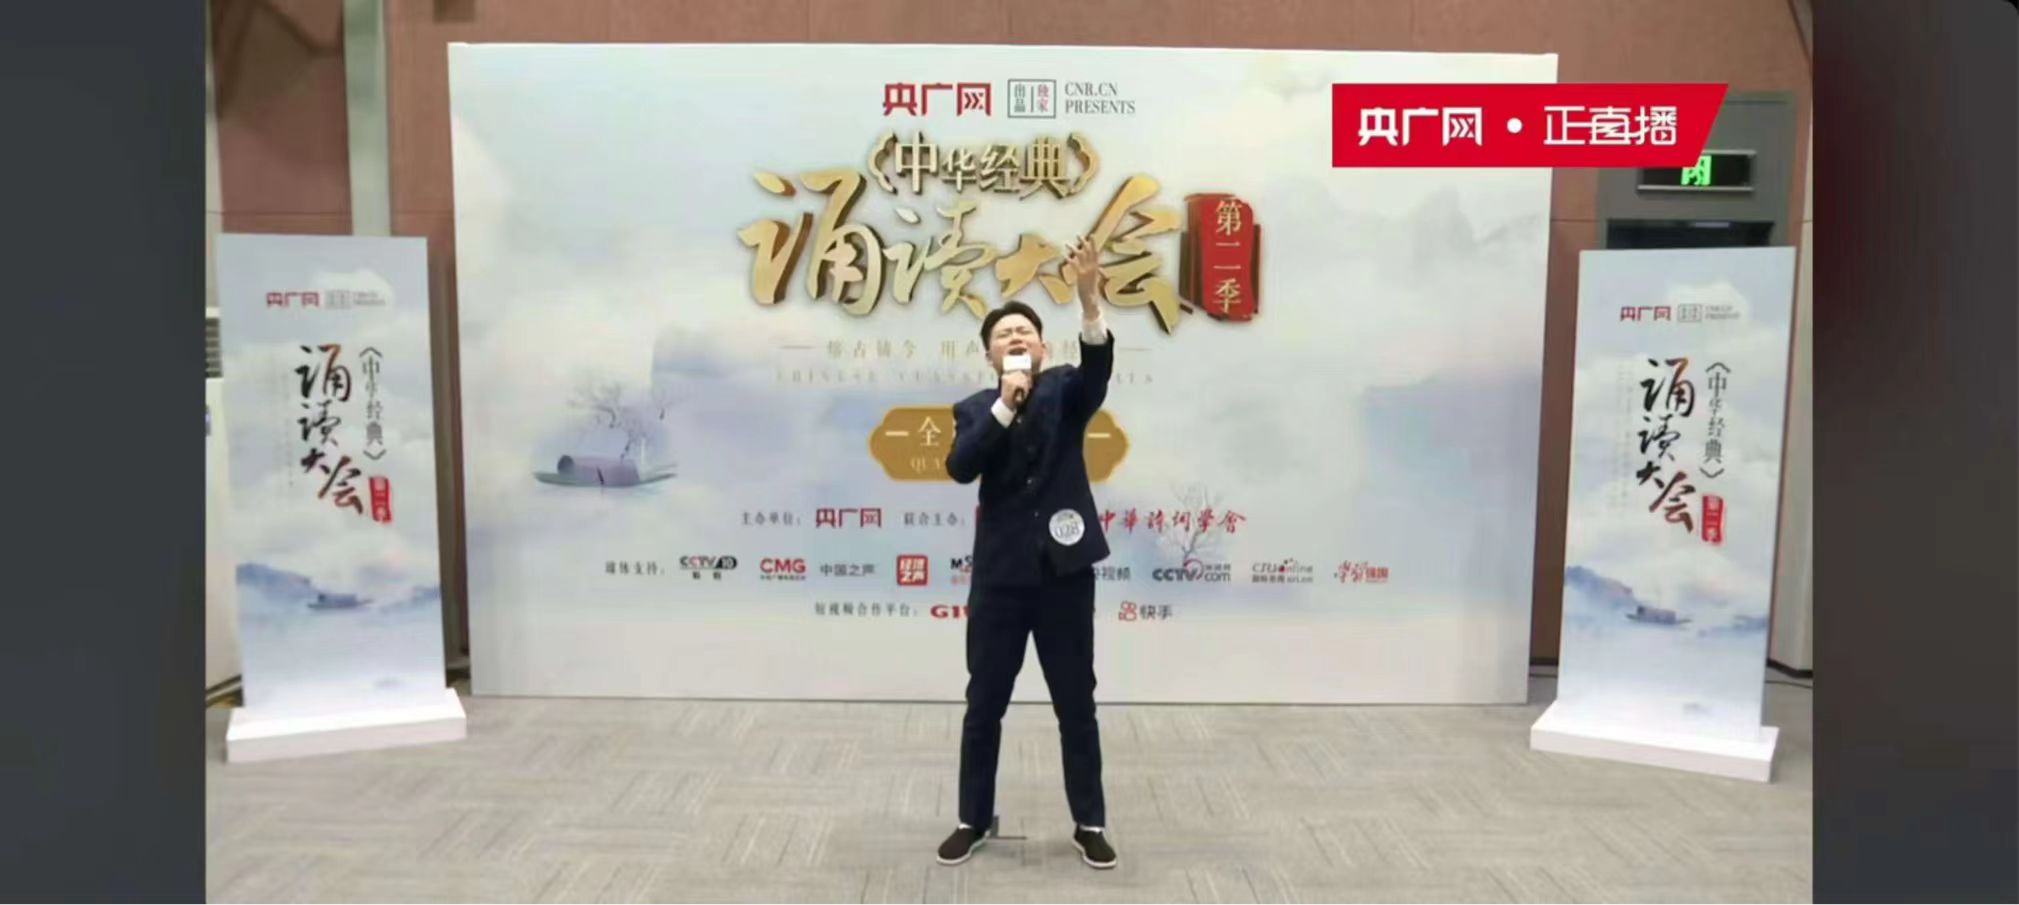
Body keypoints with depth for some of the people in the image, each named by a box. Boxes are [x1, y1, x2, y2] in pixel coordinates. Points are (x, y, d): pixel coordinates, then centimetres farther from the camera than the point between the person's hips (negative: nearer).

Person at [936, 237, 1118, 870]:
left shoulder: (1066, 392, 1)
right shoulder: (974, 410, 3)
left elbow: (1098, 369, -22)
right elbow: (959, 468, -14)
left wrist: (1088, 299, -39)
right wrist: (1004, 405, -23)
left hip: (1064, 571, -1)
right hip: (999, 574, 1)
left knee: (1076, 704, 9)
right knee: (984, 703, 11)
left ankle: (1089, 824, 25)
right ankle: (974, 820, 28)